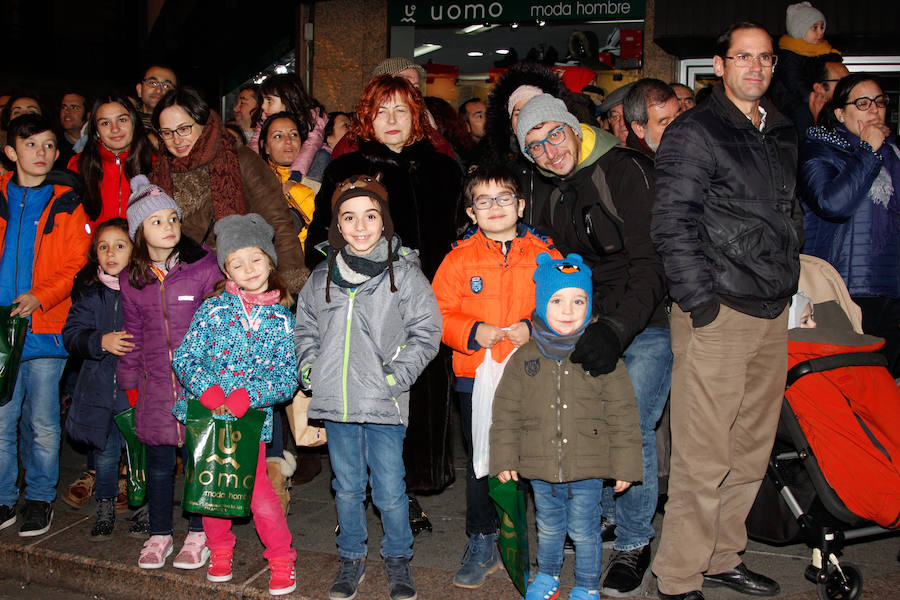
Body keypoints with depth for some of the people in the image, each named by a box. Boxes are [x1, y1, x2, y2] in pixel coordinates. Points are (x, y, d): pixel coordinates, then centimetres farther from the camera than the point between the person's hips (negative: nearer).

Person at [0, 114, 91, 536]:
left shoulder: (66, 204, 3)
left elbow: (78, 265, -1)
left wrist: (40, 297, -15)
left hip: (45, 327, -2)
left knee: (42, 424, 5)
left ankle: (40, 498, 21)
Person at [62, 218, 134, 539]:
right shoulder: (88, 290, 3)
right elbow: (72, 335, 0)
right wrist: (102, 342, -17)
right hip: (100, 386, 2)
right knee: (104, 453, 10)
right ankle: (105, 509, 31)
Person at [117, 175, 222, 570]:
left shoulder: (204, 268, -6)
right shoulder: (131, 280, 5)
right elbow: (132, 335, 14)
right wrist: (130, 382, 14)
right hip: (156, 385, 3)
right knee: (158, 462, 11)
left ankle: (198, 533, 23)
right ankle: (159, 534, 27)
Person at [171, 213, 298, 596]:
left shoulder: (282, 319, 0)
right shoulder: (213, 308, -1)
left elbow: (289, 377, -4)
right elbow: (184, 357, -2)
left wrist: (249, 396, -19)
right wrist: (205, 389, -19)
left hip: (251, 418, -1)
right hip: (204, 414, 1)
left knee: (259, 494, -5)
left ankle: (281, 560, 17)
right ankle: (219, 552, 36)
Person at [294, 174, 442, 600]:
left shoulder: (404, 271, -4)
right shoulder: (322, 277, 7)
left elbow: (426, 331, -2)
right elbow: (305, 329, 19)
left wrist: (395, 375, -10)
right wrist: (309, 370, 5)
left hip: (384, 404, -3)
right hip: (335, 403, 3)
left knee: (390, 491, 5)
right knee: (346, 488, 15)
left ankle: (397, 559, 27)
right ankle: (351, 558, 33)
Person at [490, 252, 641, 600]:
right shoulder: (524, 359, -2)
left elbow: (622, 415, -3)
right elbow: (506, 412, 4)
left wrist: (625, 465, -3)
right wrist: (504, 458, 1)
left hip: (588, 469, -2)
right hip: (540, 468, 2)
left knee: (584, 532, 9)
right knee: (548, 528, 19)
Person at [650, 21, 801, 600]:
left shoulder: (784, 135, 18)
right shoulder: (694, 133, -4)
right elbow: (672, 223, -11)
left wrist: (788, 284, 16)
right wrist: (701, 302, -16)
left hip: (773, 314, 7)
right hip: (717, 313, -7)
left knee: (752, 449, 13)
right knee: (704, 457, -4)